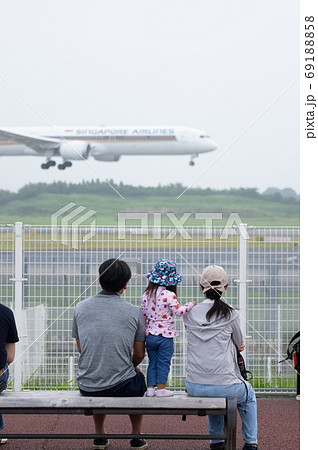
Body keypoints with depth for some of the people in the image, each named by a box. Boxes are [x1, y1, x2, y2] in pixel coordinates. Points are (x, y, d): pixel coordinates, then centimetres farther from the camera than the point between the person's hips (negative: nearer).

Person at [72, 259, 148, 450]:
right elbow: (139, 355, 3)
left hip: (87, 388, 2)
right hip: (122, 387, -2)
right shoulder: (134, 312, -6)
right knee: (139, 381, 34)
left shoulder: (81, 307, 0)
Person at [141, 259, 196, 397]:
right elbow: (178, 311, -11)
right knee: (163, 363, 5)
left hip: (150, 335, 5)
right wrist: (191, 305, 3)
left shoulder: (146, 295, 2)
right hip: (165, 334, -5)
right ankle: (161, 389, 8)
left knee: (152, 362, 13)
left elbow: (143, 314, 7)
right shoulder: (169, 295, -14)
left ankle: (150, 388, 10)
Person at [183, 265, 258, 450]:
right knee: (249, 394, 32)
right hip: (224, 386, -3)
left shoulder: (190, 314, 2)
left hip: (194, 387, 3)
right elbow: (240, 344, 9)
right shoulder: (230, 315, -7)